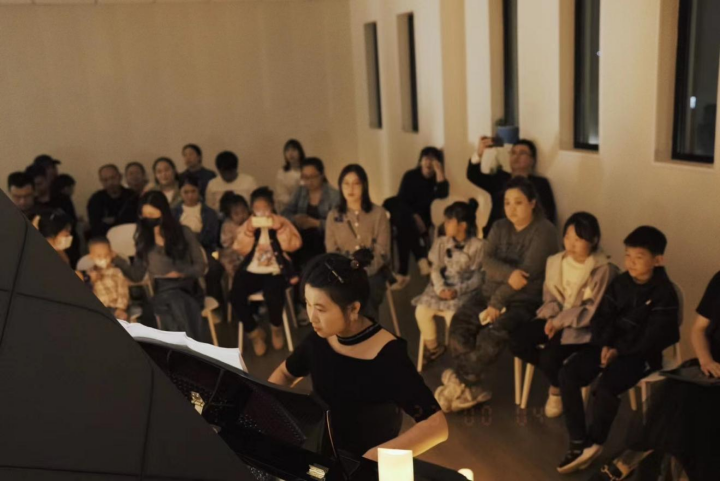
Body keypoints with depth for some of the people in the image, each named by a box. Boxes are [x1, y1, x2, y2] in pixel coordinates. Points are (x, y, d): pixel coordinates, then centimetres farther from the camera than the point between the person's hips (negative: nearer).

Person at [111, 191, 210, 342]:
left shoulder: (184, 233, 4)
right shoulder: (143, 239, 9)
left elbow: (201, 267, 6)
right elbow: (137, 275, 7)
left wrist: (182, 273, -12)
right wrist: (116, 259, -7)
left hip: (187, 288, 0)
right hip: (162, 292, 1)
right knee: (179, 307, -36)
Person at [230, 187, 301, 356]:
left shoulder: (282, 223, 5)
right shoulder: (247, 225, 10)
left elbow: (293, 246, -10)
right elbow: (241, 250, -3)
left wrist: (278, 228, -19)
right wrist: (250, 230, -15)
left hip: (276, 271, -3)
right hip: (252, 271, 3)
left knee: (273, 294, -34)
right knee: (235, 295, -25)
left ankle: (276, 327, 0)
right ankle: (254, 332, 0)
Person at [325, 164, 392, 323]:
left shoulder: (378, 213, 4)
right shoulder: (333, 216, 9)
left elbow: (382, 251, -3)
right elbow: (331, 252, 5)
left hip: (372, 272, -1)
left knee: (367, 297, -32)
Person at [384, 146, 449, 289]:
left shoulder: (437, 179, 3)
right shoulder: (410, 175, 3)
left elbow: (443, 194, -20)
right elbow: (401, 200, -5)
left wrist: (439, 171, -20)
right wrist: (413, 216, -20)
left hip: (425, 218, -1)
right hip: (408, 217, 1)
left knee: (405, 228, -34)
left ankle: (403, 273, -38)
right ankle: (421, 258, -44)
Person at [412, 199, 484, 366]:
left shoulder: (477, 245, -3)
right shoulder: (441, 242, 11)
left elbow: (478, 277, -8)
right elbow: (435, 269, 4)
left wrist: (457, 290, -23)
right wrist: (440, 288, -16)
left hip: (464, 290, -4)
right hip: (442, 287, 4)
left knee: (453, 316, -32)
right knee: (421, 311, -21)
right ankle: (432, 346, 5)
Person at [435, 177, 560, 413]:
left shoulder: (544, 231, -10)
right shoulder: (499, 227, 9)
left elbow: (527, 271, -18)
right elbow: (486, 260, -5)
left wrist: (497, 303, -20)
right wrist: (508, 274, -27)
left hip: (525, 300, -6)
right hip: (490, 291, 6)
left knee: (492, 334, -30)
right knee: (459, 324, -20)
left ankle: (460, 383, -12)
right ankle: (473, 387, -13)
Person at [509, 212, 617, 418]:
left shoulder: (604, 270, -14)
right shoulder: (555, 262, 4)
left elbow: (595, 311, -16)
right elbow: (550, 296, 10)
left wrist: (561, 321, -19)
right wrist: (552, 317, -11)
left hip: (584, 327, -6)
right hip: (557, 320, 6)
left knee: (549, 355, -28)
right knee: (516, 340, -16)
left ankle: (558, 388, 10)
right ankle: (557, 372, 8)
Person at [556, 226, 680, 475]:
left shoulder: (664, 293, -10)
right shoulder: (620, 283, 7)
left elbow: (653, 336, -16)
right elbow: (601, 317, 8)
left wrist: (618, 350, -19)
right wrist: (605, 344, -11)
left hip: (641, 353, -6)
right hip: (611, 345, 6)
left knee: (605, 387, -30)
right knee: (568, 374, -16)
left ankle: (593, 443, -5)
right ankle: (578, 443, -9)